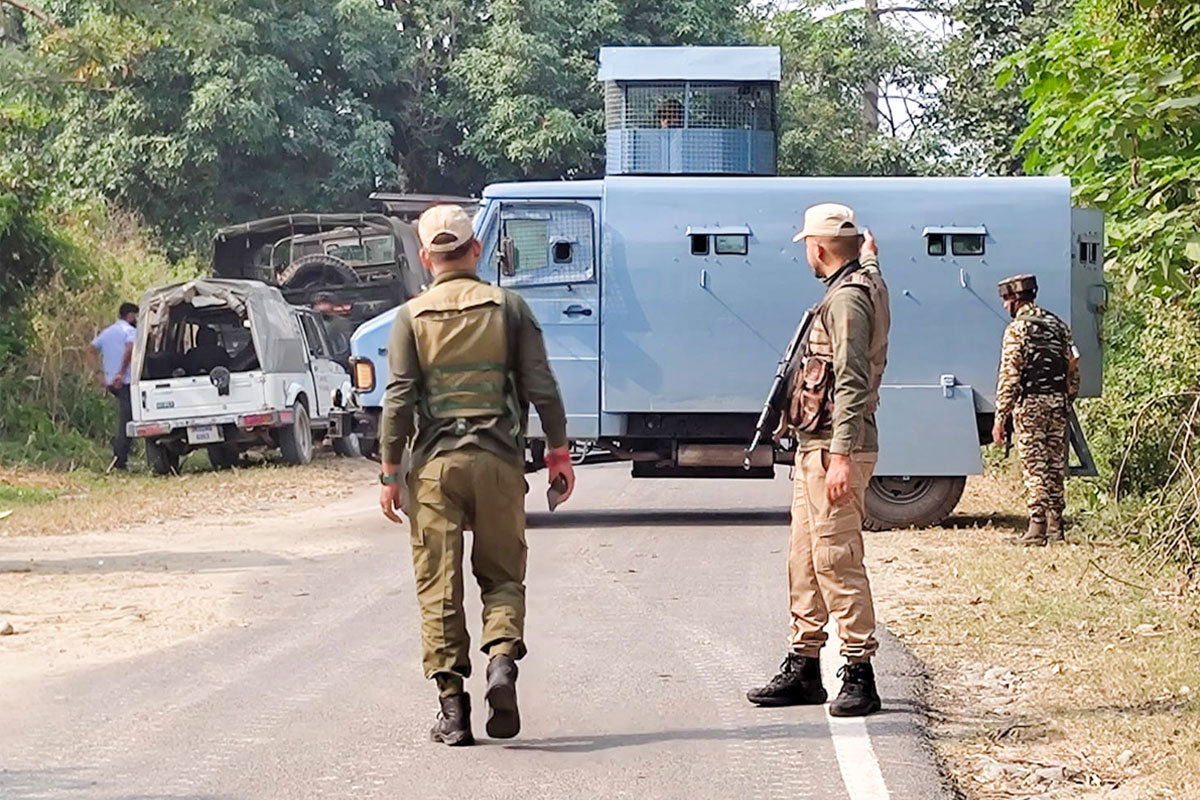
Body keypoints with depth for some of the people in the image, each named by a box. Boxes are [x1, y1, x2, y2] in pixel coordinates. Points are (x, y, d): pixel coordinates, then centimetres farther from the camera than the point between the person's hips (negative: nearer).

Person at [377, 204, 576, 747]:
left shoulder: (412, 317, 2)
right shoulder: (508, 307, 4)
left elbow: (399, 400, -3)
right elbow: (541, 387, 1)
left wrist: (389, 472, 2)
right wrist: (558, 453, 9)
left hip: (435, 462, 0)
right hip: (498, 460, 0)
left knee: (439, 586, 3)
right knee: (502, 575, 12)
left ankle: (452, 710, 0)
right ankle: (502, 660, -15)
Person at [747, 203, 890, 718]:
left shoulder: (848, 298, -15)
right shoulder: (863, 285, 16)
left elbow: (853, 383, -22)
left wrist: (842, 457, -26)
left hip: (835, 449, -11)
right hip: (814, 446, 11)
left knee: (835, 559, -10)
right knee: (804, 559, 13)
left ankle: (859, 675, -8)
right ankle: (803, 667, 20)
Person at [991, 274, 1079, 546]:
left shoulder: (1018, 329, -10)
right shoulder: (1058, 326, 12)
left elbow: (1009, 376, -13)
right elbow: (1073, 368, 13)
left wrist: (1000, 418, -12)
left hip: (1030, 404, -6)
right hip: (1058, 402, 6)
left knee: (1034, 467, -4)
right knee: (1055, 466, 10)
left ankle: (1037, 529, -4)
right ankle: (1055, 527, 13)